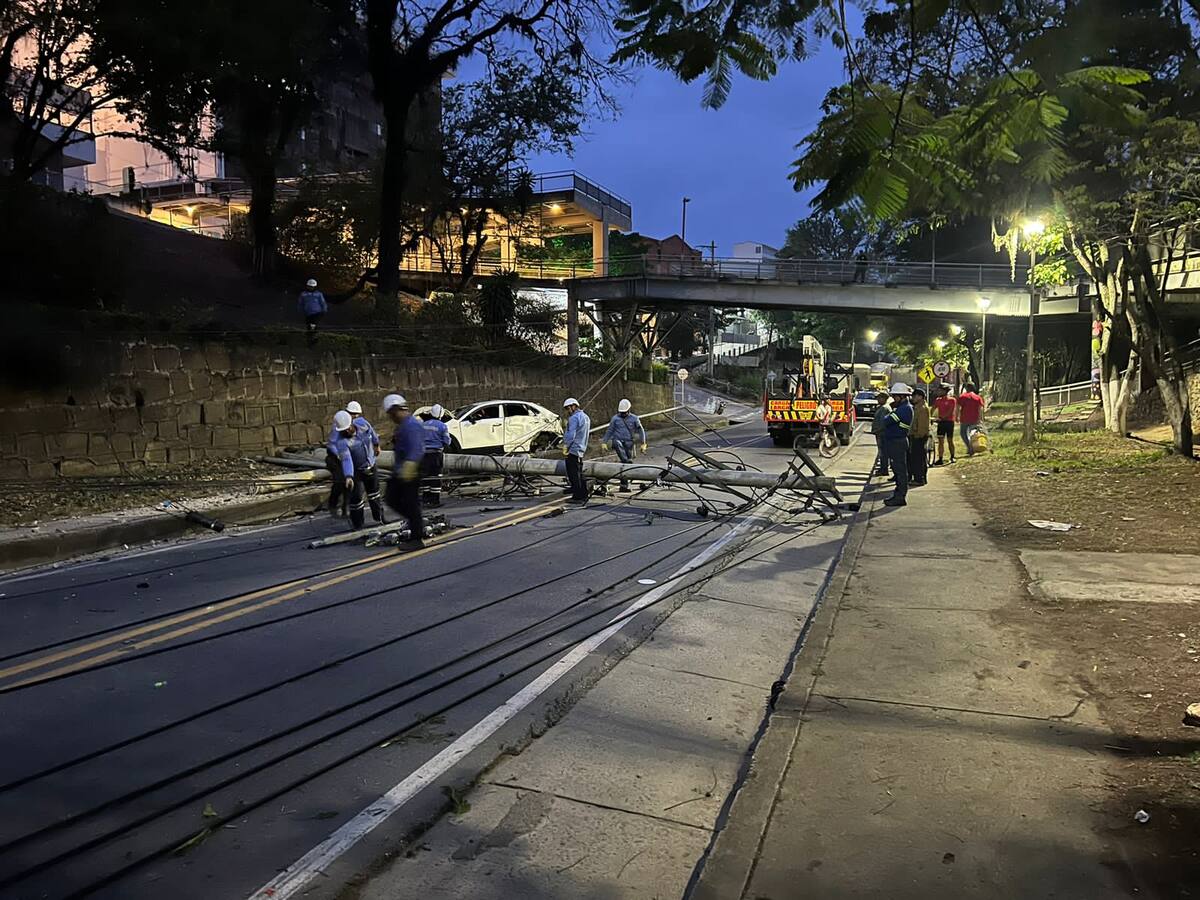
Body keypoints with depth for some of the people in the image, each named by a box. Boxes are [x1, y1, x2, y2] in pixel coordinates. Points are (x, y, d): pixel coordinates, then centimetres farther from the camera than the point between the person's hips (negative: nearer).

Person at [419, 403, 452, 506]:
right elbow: (446, 442, -5)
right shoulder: (442, 426, -8)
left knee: (425, 475, 12)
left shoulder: (423, 424, 5)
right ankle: (435, 500, -1)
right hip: (436, 453, -4)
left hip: (424, 452, 4)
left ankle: (426, 497, 18)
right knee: (436, 476, -1)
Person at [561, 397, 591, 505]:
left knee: (573, 475, -6)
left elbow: (571, 435, -19)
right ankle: (584, 496, 17)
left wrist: (565, 447, -13)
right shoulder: (586, 417, 17)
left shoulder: (574, 418, -14)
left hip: (573, 449, -10)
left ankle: (577, 497, -5)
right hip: (581, 449, 10)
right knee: (579, 474, 15)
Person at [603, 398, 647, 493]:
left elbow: (641, 431, 9)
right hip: (618, 440, 0)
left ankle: (624, 485, 6)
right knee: (617, 444, -40)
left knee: (625, 467, -1)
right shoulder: (615, 418, 6)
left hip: (629, 443, 0)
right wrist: (605, 442, 6)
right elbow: (609, 431, 12)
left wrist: (643, 444, 3)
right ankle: (627, 461, -52)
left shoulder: (634, 419, 5)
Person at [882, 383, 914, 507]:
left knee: (900, 470, -6)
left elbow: (887, 421, -21)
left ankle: (900, 498, -3)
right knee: (898, 470, 16)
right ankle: (898, 495, 24)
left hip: (898, 442, -11)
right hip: (894, 441, 11)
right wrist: (892, 411, -1)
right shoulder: (903, 407, 16)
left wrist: (889, 414, -2)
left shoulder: (905, 408, -18)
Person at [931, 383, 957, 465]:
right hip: (941, 422, 3)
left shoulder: (952, 400, -5)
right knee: (941, 441, -2)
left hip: (949, 422, -3)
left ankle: (952, 457, 21)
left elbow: (950, 411, -15)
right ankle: (940, 459, -2)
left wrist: (942, 417, -26)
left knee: (950, 440, 6)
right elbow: (933, 409, 2)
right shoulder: (938, 400, 9)